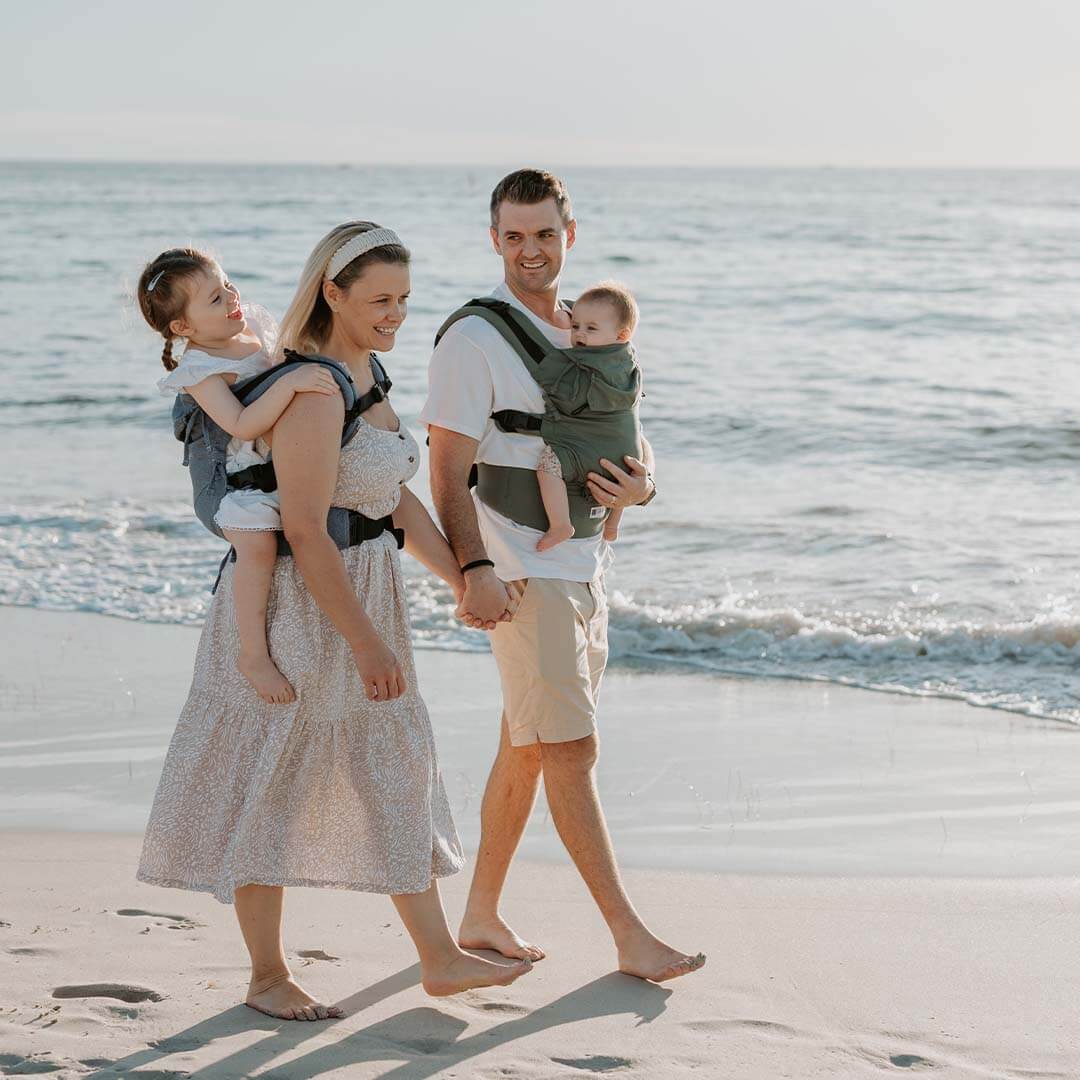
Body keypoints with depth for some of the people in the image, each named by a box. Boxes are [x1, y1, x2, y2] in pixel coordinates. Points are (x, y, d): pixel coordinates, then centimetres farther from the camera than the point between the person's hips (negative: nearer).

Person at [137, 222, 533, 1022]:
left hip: (366, 593, 10)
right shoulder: (311, 390, -22)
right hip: (299, 604, -10)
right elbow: (306, 533, -24)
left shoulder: (366, 371, 7)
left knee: (395, 768, 14)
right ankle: (268, 975, 16)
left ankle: (439, 956, 24)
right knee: (270, 781, 3)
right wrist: (366, 642, -22)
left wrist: (459, 579, 17)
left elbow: (395, 497, 16)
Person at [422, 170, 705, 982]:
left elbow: (628, 441, 19)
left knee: (527, 751, 12)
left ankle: (482, 915, 22)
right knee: (572, 753, -6)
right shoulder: (473, 340, -9)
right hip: (523, 576, -8)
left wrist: (640, 484, -4)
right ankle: (630, 936, -3)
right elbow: (449, 473, -13)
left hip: (584, 568, 8)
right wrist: (474, 570, -25)